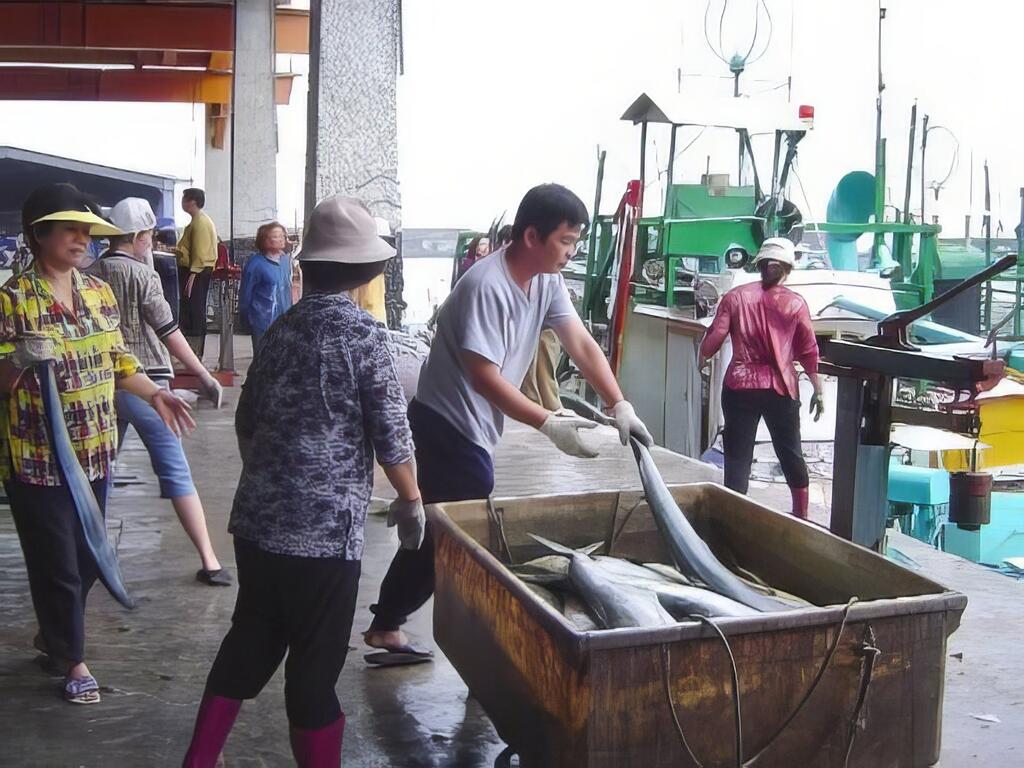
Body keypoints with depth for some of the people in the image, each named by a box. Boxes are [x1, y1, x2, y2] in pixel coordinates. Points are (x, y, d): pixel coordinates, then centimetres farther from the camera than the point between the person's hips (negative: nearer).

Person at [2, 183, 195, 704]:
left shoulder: (100, 292, 6)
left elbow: (117, 361, 15)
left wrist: (154, 395, 2)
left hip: (94, 451, 6)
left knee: (87, 558, 17)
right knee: (57, 563, 4)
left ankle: (53, 634, 41)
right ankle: (72, 659, 23)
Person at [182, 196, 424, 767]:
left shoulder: (283, 328, 9)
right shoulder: (363, 332, -10)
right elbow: (390, 431, -11)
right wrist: (412, 501, 3)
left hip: (258, 519, 7)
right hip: (325, 526, -6)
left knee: (251, 639, 20)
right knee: (316, 661, 5)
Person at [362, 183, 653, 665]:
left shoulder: (547, 283, 2)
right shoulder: (487, 287, -25)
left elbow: (581, 345, -3)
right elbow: (485, 377, -27)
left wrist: (620, 407, -14)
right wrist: (548, 424, -31)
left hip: (470, 428, 9)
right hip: (448, 425, -9)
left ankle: (385, 627, 30)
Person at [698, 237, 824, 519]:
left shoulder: (736, 297, 1)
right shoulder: (795, 303, 0)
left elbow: (714, 338, -1)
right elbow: (808, 351, 2)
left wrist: (701, 361, 19)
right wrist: (818, 390, 11)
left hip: (740, 386, -1)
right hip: (780, 389, 1)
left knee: (738, 456, 4)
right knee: (791, 453, 17)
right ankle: (801, 516, 29)